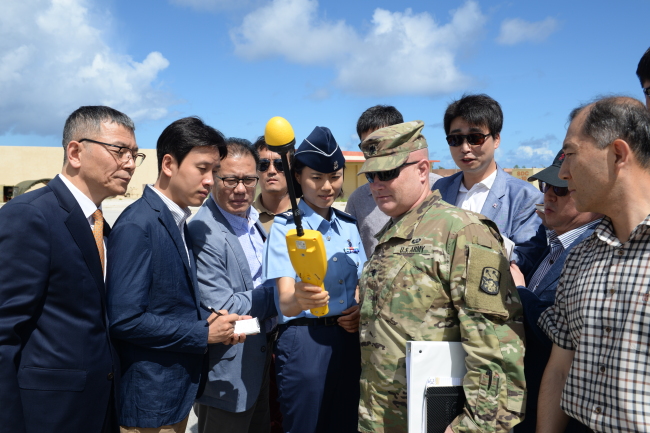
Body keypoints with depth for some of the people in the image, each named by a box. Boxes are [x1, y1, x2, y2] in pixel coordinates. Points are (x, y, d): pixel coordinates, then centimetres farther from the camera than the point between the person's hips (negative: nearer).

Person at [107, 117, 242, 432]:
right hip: (151, 397, -8)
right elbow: (125, 320, -25)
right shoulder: (137, 225, -20)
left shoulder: (177, 222, 8)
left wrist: (209, 320, -3)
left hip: (179, 389, 9)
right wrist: (203, 334, -17)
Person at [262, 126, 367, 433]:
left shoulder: (349, 225, 8)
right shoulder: (285, 226, -8)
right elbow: (284, 303, -19)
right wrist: (299, 299, -42)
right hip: (304, 341, -5)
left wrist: (361, 310, -4)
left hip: (348, 340, 5)